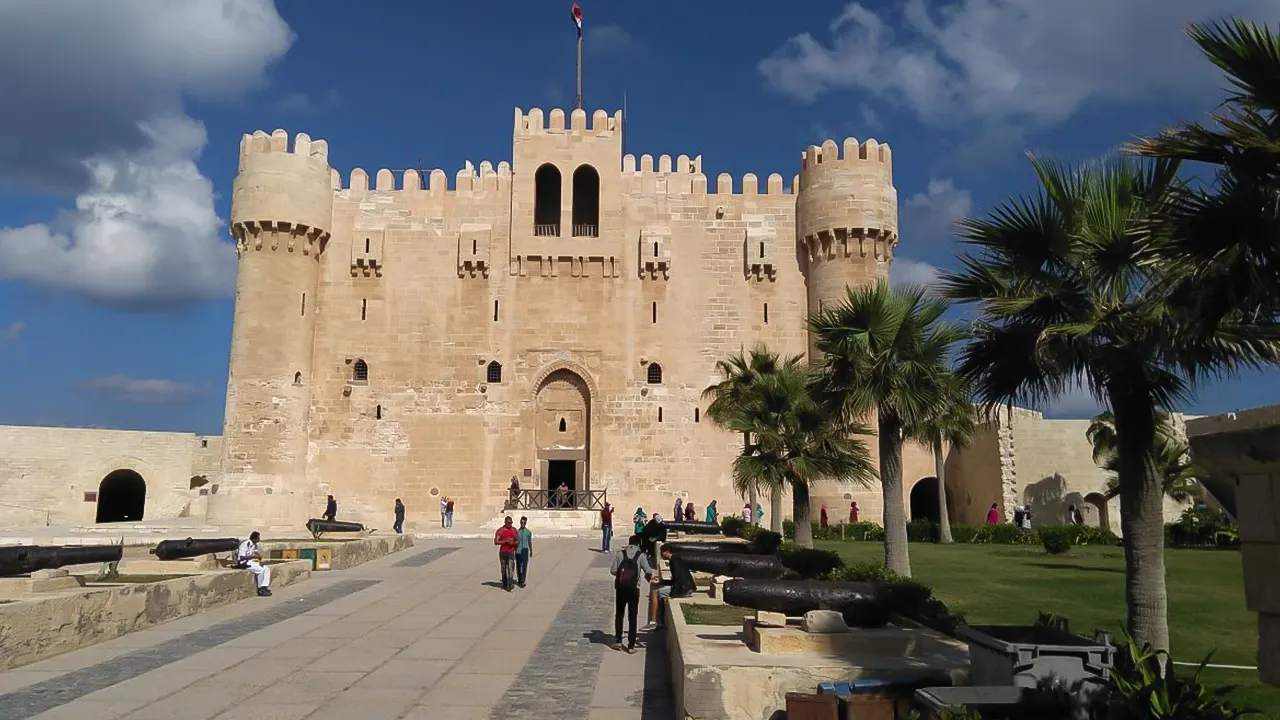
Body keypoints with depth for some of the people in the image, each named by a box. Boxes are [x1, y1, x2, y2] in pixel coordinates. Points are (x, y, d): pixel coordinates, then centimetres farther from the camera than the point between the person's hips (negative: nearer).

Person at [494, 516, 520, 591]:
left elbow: (518, 541, 8)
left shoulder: (514, 530, 4)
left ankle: (509, 586, -11)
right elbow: (496, 542, -10)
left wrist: (513, 543, -15)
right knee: (503, 569, 11)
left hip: (511, 552, 0)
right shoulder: (500, 530, -3)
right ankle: (504, 584, 26)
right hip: (502, 552, 0)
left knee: (510, 569, -9)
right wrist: (505, 541, -20)